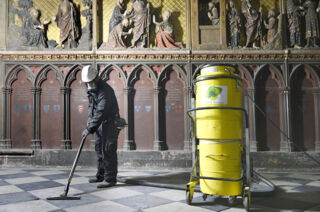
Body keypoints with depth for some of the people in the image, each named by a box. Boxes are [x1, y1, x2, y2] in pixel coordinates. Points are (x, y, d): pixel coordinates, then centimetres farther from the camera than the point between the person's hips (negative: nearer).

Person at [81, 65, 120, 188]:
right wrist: (89, 121, 12)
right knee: (99, 150, 15)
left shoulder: (105, 91, -23)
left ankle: (110, 179, 1)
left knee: (108, 151, -7)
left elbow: (101, 112, -29)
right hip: (100, 124, 10)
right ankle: (101, 175, 27)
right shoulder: (91, 90, 9)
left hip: (109, 124, -10)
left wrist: (90, 129, -30)